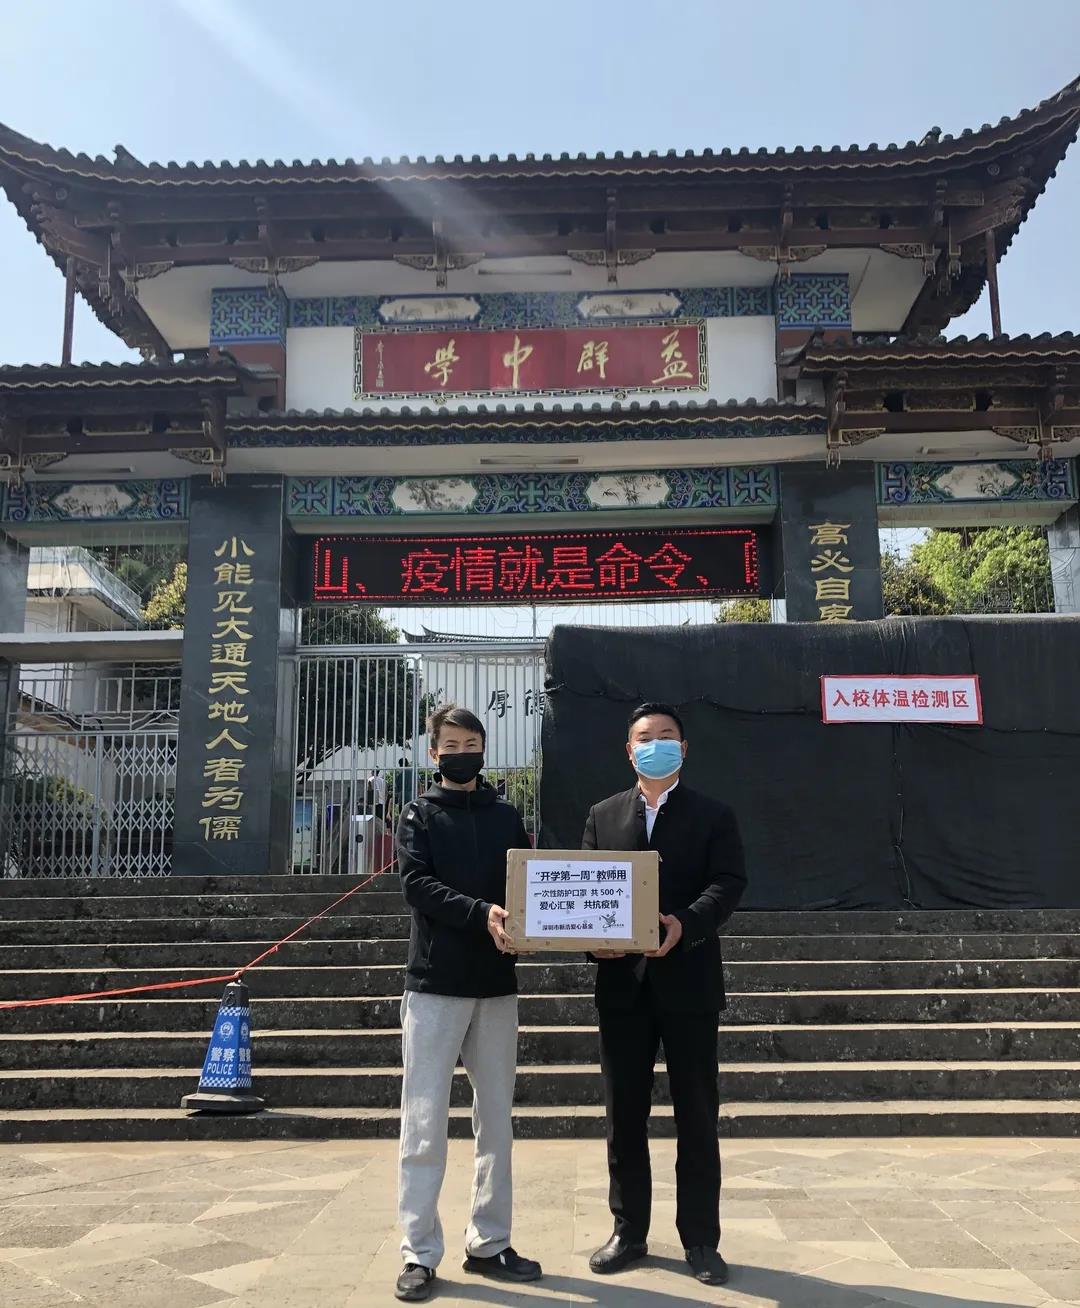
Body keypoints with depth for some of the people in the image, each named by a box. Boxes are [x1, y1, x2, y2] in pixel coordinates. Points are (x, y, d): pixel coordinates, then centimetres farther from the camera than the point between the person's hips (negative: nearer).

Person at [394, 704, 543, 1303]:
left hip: (497, 985, 4)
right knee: (425, 1123, -1)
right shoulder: (418, 816, 4)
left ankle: (489, 1243, 21)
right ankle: (420, 1253, 8)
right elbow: (417, 885, -11)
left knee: (496, 1120, 10)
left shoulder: (507, 817, 13)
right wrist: (481, 913, -25)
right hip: (436, 983, -3)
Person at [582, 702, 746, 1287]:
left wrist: (686, 924, -25)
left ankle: (700, 1239, 18)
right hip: (621, 983, 2)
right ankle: (628, 1232, 23)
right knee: (624, 1114, 10)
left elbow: (729, 882, -8)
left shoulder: (714, 815, 4)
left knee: (696, 1116, 6)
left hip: (688, 982, -2)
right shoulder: (602, 816, 11)